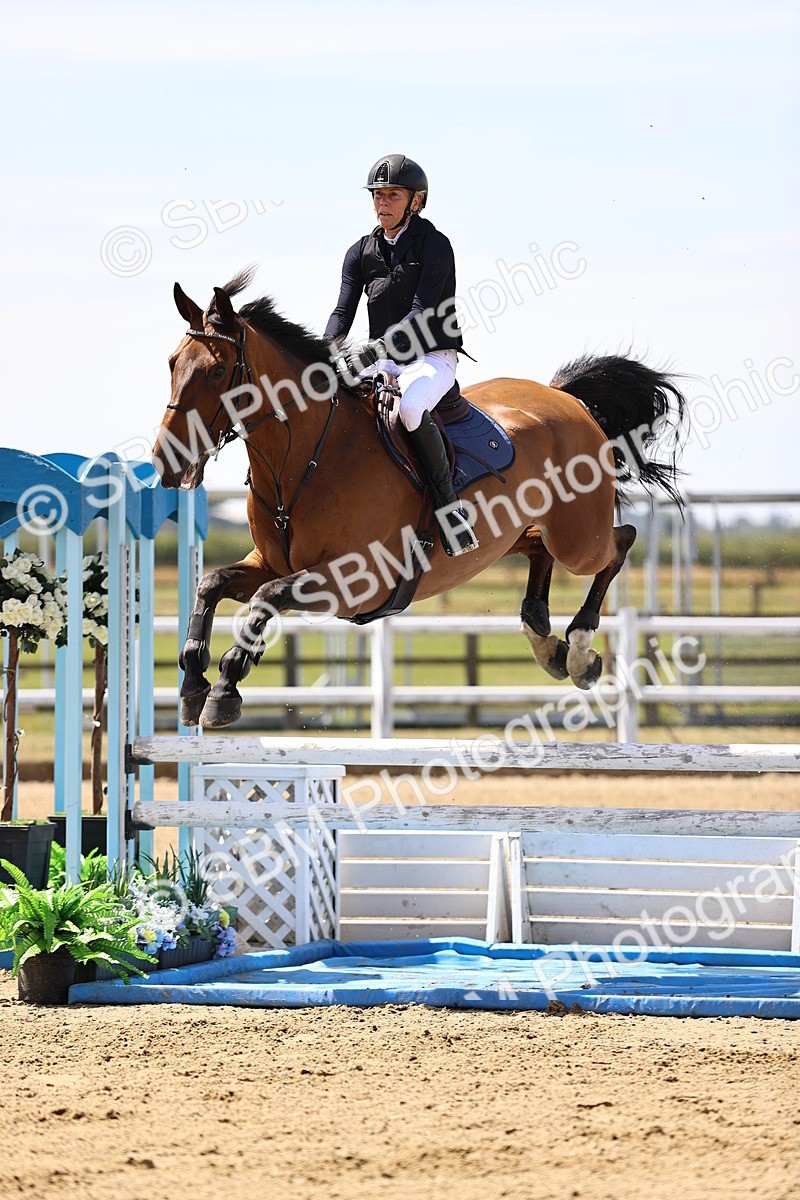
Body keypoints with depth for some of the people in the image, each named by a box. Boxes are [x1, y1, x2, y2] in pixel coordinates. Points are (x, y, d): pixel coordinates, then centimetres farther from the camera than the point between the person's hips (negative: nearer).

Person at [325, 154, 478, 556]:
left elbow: (423, 314, -18)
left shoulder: (434, 245, -7)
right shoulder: (361, 252, 11)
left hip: (431, 358, -7)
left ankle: (449, 506, -28)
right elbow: (343, 311, 2)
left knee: (411, 408, -38)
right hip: (384, 361, 7)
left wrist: (380, 346, -32)